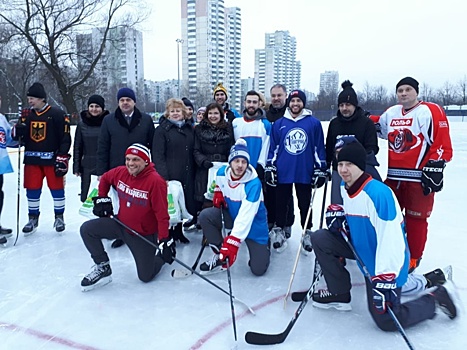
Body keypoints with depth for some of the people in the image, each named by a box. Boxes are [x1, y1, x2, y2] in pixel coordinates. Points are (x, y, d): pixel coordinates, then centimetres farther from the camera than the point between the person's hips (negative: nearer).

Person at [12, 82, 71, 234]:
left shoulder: (57, 114, -8)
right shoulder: (27, 115, 8)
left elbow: (65, 138, -9)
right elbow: (21, 137, 12)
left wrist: (62, 158, -13)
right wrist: (17, 131, -12)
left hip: (52, 159, -4)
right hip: (32, 159, 5)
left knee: (57, 189, 4)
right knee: (32, 190, 8)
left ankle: (59, 217, 21)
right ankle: (33, 218, 23)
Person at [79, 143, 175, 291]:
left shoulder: (155, 181, -25)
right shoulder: (120, 172, -8)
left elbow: (162, 214, -24)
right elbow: (104, 179, 17)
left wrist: (164, 240, -27)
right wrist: (102, 198, 9)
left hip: (144, 233, -5)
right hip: (121, 224, 5)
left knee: (146, 276, 2)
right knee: (87, 229, -12)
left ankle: (163, 254, 33)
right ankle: (103, 268, 3)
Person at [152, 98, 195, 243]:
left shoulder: (190, 129, 13)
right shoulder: (162, 129, -2)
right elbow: (158, 155, -9)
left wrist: (193, 172, 10)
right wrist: (163, 176, -17)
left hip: (187, 175, 5)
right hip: (169, 175, -5)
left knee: (183, 203, 10)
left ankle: (178, 231, 27)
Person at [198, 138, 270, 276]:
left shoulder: (253, 184, -31)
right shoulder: (222, 173, -13)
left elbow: (245, 217, -37)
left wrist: (232, 242, -42)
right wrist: (218, 193, -5)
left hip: (253, 222, -4)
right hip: (231, 214, 5)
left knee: (258, 269, -9)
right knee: (205, 216, -23)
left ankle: (264, 243, 25)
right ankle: (220, 256, -8)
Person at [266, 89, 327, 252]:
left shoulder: (314, 123, 0)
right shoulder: (278, 124, 4)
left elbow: (319, 149, 2)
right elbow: (273, 148, 7)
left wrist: (320, 170, 1)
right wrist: (270, 168, 2)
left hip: (305, 173, -1)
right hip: (282, 172, 1)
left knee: (305, 205, 12)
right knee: (281, 203, 11)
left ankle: (307, 232, 26)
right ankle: (279, 231, 26)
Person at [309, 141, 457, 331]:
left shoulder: (379, 193, -29)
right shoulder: (344, 187, -2)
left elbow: (390, 240, -32)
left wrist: (384, 279, -34)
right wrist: (340, 218, -8)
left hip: (384, 261, -8)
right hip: (360, 247, 8)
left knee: (387, 321, -7)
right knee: (319, 238, -6)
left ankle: (435, 299, 17)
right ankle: (340, 294, 9)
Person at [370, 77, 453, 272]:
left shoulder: (431, 111, -6)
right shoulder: (390, 113, 12)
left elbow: (442, 144, -10)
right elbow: (378, 128, 32)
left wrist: (435, 169, -15)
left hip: (419, 178, -6)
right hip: (393, 177, 6)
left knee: (416, 219, 3)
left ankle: (413, 258, 18)